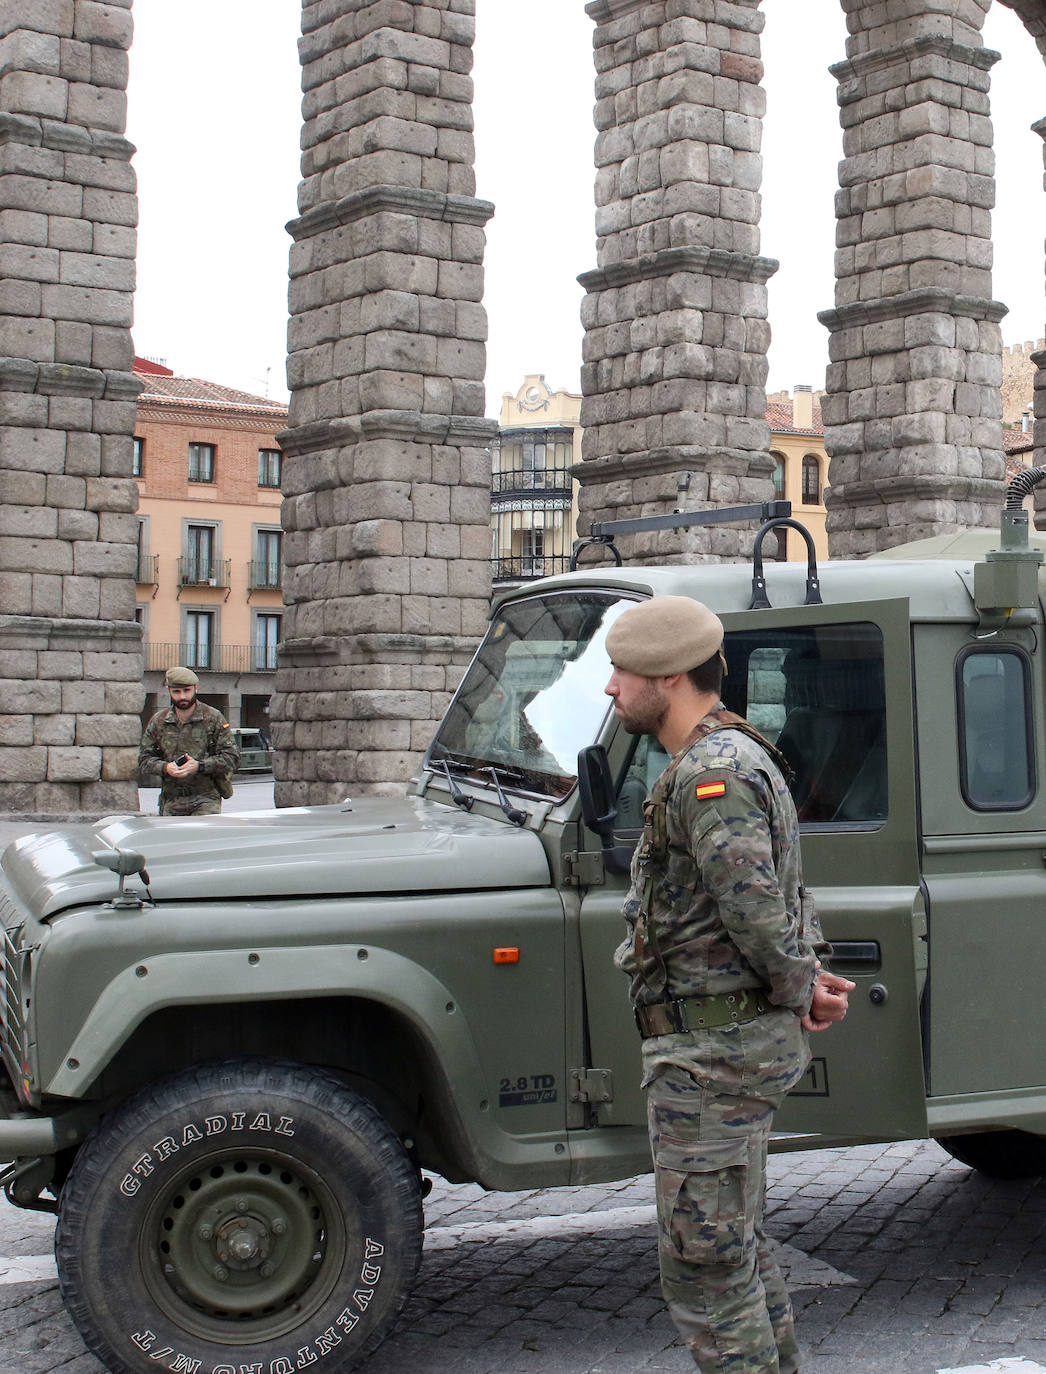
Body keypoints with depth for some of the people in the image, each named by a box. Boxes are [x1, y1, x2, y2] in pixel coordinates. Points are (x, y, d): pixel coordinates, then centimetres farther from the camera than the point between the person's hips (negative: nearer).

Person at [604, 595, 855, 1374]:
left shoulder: (711, 772, -20)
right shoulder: (730, 757, 15)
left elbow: (754, 903, -28)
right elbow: (779, 892, 20)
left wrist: (797, 992, -14)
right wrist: (811, 975, 8)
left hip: (712, 1047, -11)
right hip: (734, 1043, 11)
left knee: (702, 1259, -2)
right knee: (737, 1243, 21)